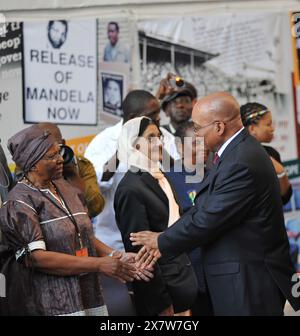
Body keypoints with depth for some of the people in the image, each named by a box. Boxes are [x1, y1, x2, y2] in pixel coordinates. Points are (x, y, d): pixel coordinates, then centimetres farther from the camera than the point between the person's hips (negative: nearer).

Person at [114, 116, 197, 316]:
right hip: (161, 286, -8)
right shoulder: (131, 189, -16)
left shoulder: (160, 179, 10)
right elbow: (138, 250, -17)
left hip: (181, 282, 8)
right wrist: (161, 303, -17)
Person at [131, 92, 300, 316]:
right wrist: (162, 242, -1)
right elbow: (203, 208, 7)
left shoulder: (242, 163, -23)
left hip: (248, 284, -9)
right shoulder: (238, 151, 8)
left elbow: (208, 220, -21)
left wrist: (161, 242, -6)